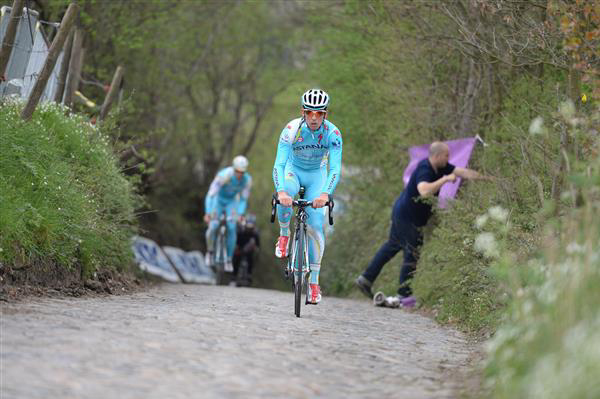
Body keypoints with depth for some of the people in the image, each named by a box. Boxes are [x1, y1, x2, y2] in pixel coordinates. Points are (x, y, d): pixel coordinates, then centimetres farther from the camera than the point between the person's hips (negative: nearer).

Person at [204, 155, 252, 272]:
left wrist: (241, 214, -26)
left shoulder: (247, 180, -23)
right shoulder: (224, 175, -35)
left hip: (231, 202, 2)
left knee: (232, 228, -17)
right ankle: (210, 251, 12)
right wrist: (207, 213, -44)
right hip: (218, 200, -2)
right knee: (213, 227, -18)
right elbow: (210, 195, -35)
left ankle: (229, 260, -6)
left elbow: (244, 199, -11)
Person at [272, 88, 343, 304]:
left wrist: (325, 194, -51)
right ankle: (284, 235, -9)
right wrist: (281, 191, -53)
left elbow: (335, 168, -33)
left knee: (315, 225, -12)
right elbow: (279, 164, -35)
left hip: (317, 174, 1)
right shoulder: (292, 129, -29)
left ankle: (314, 281, -4)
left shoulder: (332, 133, -27)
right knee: (285, 196, -37)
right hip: (293, 170, -1)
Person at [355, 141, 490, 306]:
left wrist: (485, 178, 0)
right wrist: (445, 179, -38)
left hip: (401, 213, 10)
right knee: (413, 253, 0)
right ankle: (404, 294, 8)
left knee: (392, 246, 19)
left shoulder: (440, 167, 1)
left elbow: (463, 172, 3)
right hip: (407, 217, -10)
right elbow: (424, 191, -46)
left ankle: (366, 279, 25)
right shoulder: (424, 170, -27)